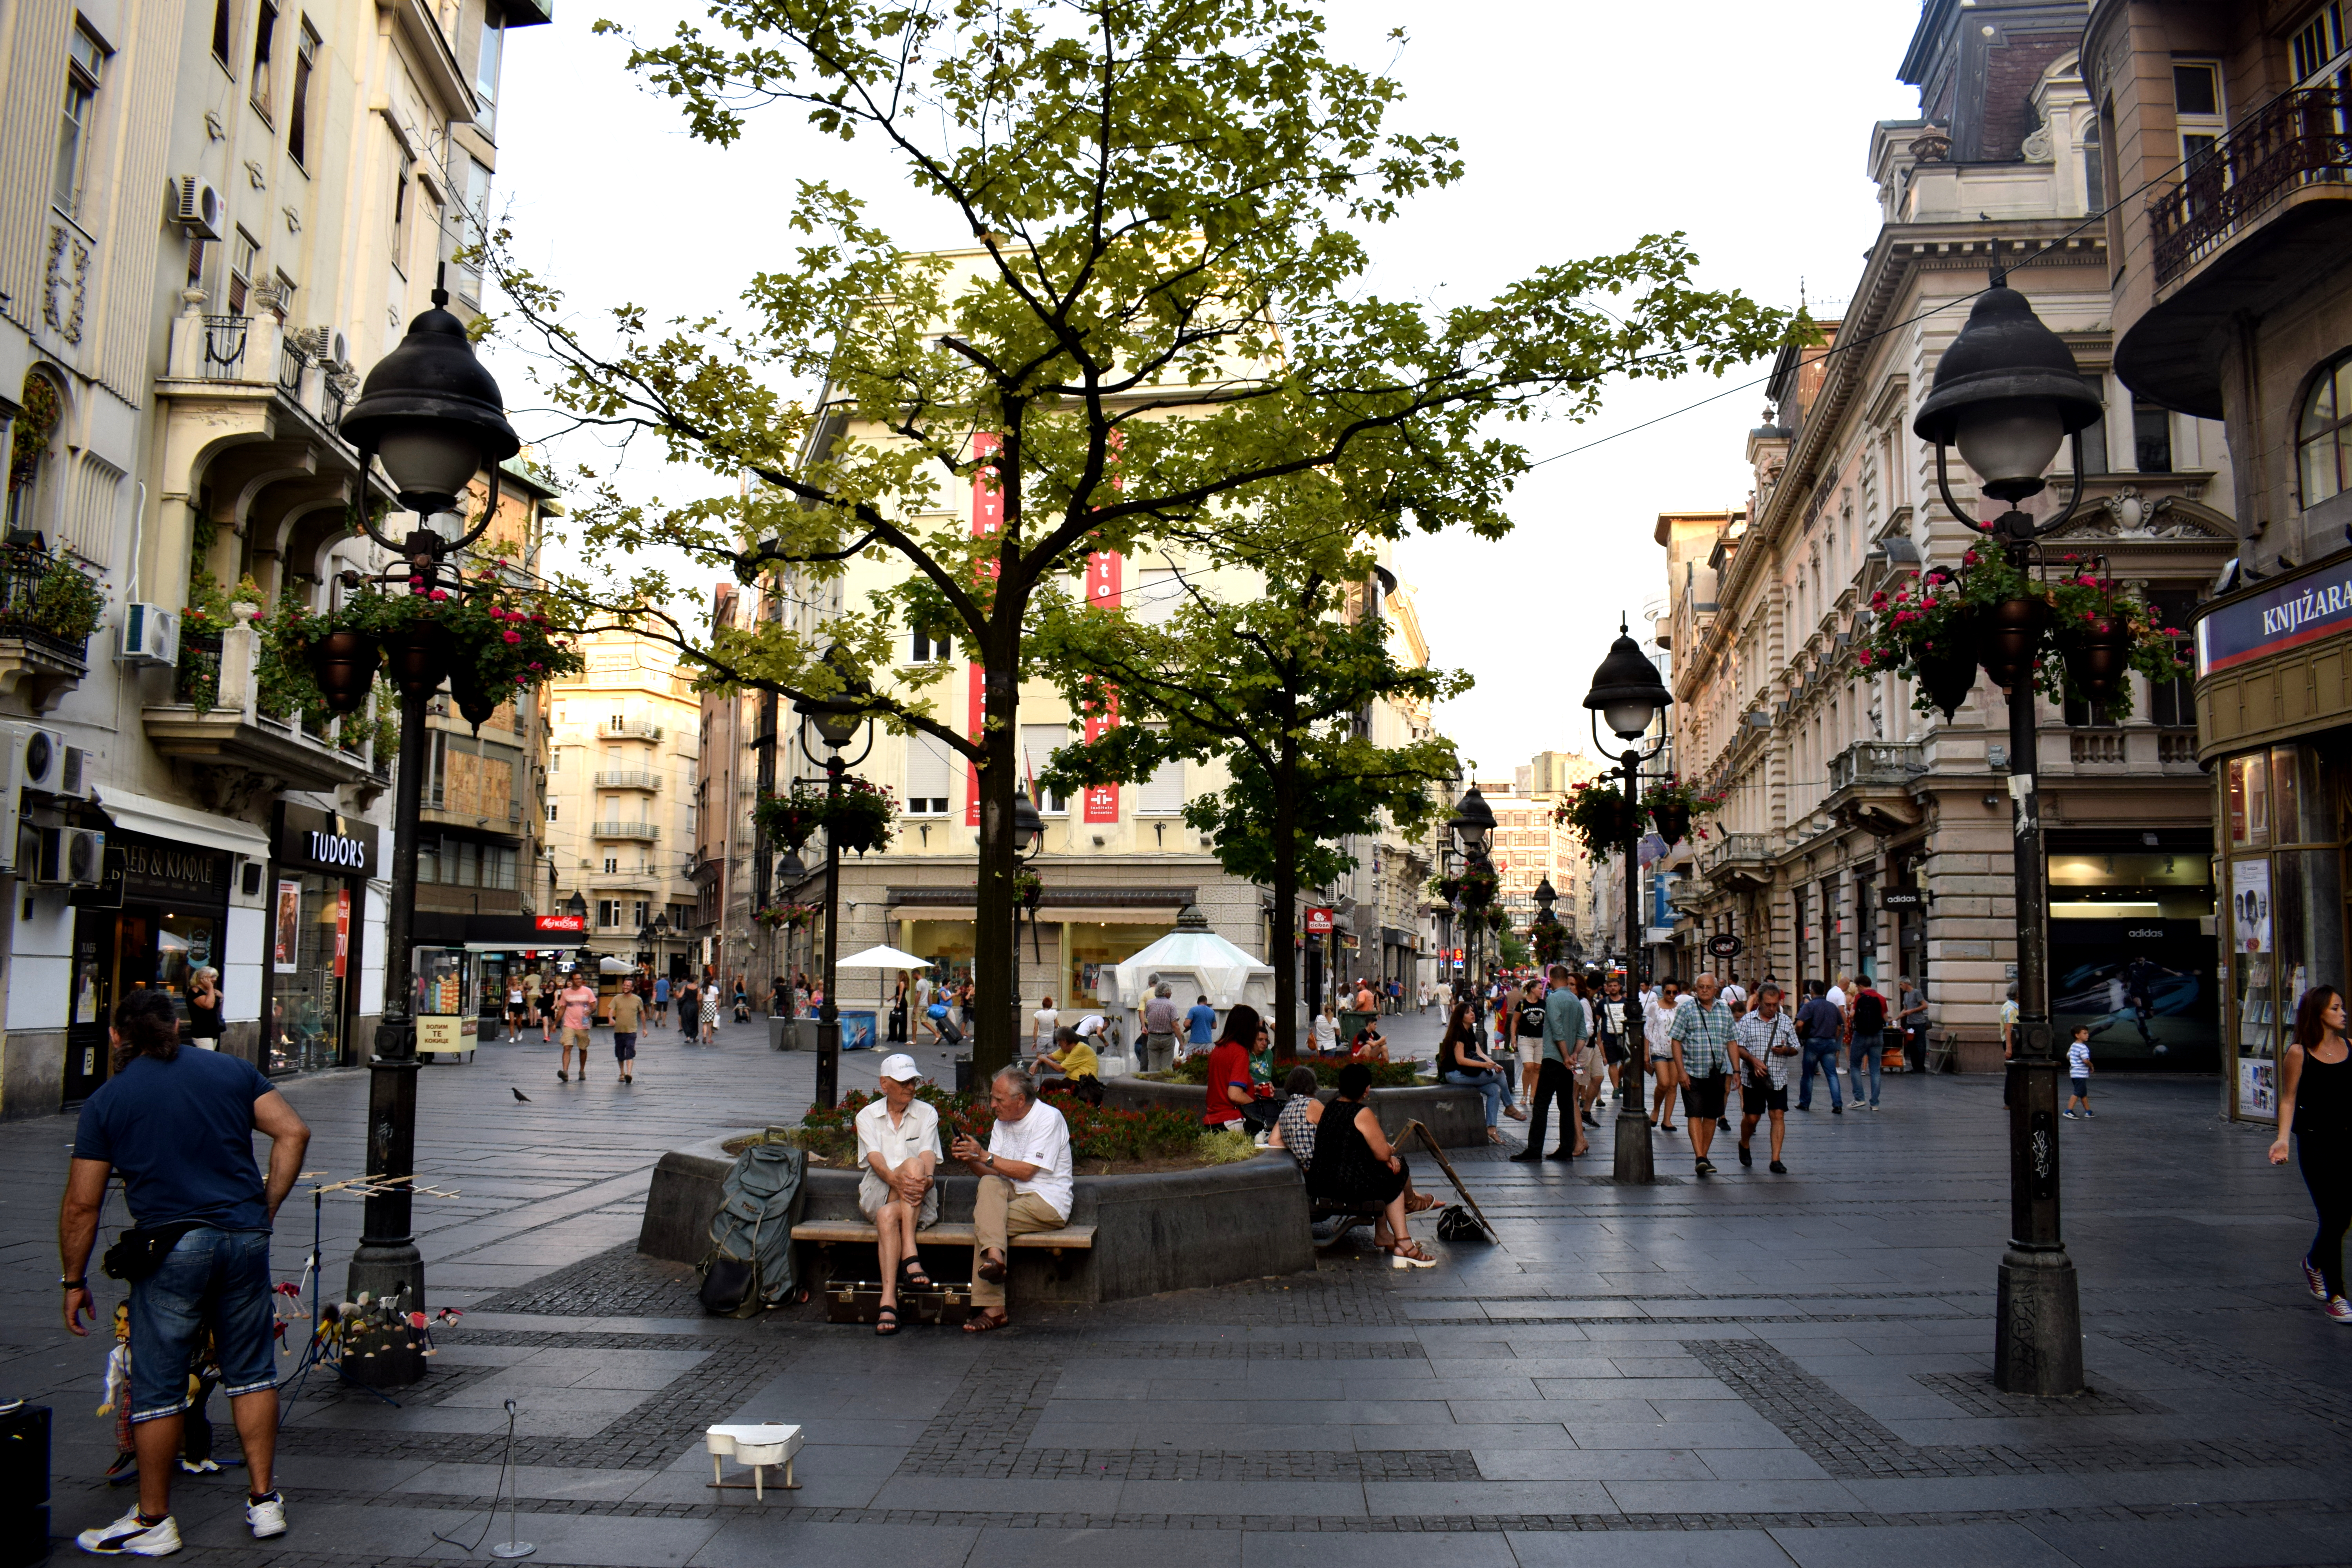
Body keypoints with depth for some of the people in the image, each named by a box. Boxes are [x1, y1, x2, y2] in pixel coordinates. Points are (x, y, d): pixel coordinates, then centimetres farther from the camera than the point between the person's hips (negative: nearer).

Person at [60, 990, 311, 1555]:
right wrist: (267, 1208, 6)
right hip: (245, 1238, 3)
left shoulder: (105, 1101, 3)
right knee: (251, 1371, 14)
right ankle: (263, 1502, 18)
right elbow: (293, 1133, -1)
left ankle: (153, 1521, 19)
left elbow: (82, 1204, 1)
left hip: (171, 1248, -3)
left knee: (158, 1386, 9)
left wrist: (75, 1282, 11)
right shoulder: (232, 1070, 8)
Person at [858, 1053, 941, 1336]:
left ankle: (888, 1301, -40)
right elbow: (875, 1159, -9)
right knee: (912, 1165, -35)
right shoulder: (867, 1116, 9)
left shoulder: (927, 1114, 10)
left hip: (920, 1200, 1)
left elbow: (929, 1156, -7)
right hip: (879, 1194, -1)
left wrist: (926, 1180, -32)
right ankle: (910, 1257, -43)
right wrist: (897, 1180, -32)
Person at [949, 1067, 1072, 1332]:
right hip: (1013, 1196, 7)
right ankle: (994, 1256, -45)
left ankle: (992, 1309, -27)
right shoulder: (1002, 1123, 14)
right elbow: (992, 1173, 5)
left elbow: (1026, 1171, -17)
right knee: (989, 1185, -25)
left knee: (985, 1222, -25)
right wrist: (969, 1160, -14)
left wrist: (984, 1156, -18)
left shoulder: (1048, 1118, -10)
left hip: (1047, 1203, -6)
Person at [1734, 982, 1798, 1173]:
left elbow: (1796, 1049, 11)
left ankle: (1776, 1160, -1)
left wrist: (1786, 1050, -12)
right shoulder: (1747, 1021, 1)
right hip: (1753, 1079, -1)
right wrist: (1754, 1060, -18)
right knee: (1751, 1118, 4)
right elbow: (1737, 1047, -2)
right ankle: (1744, 1146, 33)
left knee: (1778, 1116, -5)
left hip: (1778, 1079, 1)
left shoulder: (1785, 1021, 7)